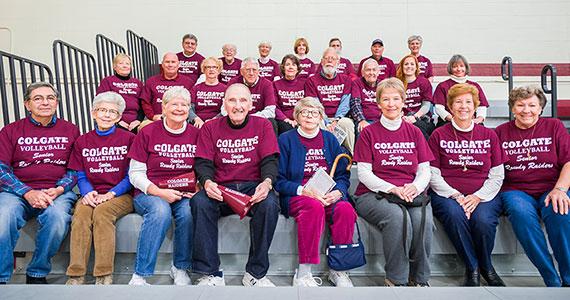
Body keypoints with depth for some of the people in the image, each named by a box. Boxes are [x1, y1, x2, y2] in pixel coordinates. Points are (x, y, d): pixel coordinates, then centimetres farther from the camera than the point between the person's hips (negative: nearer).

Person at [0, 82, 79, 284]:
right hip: (17, 192, 1)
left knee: (57, 218, -32)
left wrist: (59, 189, -9)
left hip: (58, 192, 0)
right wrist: (28, 193, -12)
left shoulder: (70, 131, 13)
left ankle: (37, 275, -11)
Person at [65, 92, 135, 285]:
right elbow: (81, 176, 12)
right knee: (81, 213, -29)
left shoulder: (128, 139, 5)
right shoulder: (82, 141, 15)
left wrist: (111, 194, -14)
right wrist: (87, 193, -10)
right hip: (92, 195, 3)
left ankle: (104, 276, -30)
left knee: (102, 212, -32)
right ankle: (76, 275, -28)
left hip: (121, 195, -3)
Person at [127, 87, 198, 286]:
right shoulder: (148, 133, 3)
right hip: (149, 194, -1)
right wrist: (159, 192, -13)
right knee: (160, 210, -35)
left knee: (190, 211, -32)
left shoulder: (196, 135, 9)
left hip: (184, 195, 2)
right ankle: (139, 275, -24)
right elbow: (135, 173, 1)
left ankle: (180, 268, -9)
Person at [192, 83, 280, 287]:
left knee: (269, 204, -33)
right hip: (221, 188, 1)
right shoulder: (210, 128, 10)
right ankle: (210, 274, -20)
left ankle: (256, 274, -18)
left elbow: (270, 160, -1)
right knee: (200, 202, -30)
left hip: (253, 187, -1)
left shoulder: (262, 125, 8)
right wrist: (207, 182, -22)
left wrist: (267, 181, -23)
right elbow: (203, 163, 2)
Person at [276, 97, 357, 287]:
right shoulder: (286, 140, 7)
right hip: (296, 195, -3)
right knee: (314, 206, -36)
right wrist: (303, 190, -16)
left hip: (330, 195, 3)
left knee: (346, 209, -29)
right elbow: (279, 180, 1)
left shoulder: (330, 139, 17)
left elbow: (343, 175, 13)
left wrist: (337, 192, -10)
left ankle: (338, 269, -14)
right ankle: (302, 275, -29)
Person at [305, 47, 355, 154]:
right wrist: (326, 123, -17)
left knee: (347, 123, -31)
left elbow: (345, 103, 5)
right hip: (321, 120, -2)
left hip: (340, 118, 2)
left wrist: (336, 120, -13)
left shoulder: (345, 80, 17)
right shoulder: (312, 81, 10)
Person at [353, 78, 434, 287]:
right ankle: (396, 279, -16)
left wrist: (415, 187, -11)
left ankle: (420, 278, -8)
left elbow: (425, 170, 11)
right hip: (374, 195, -2)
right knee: (397, 216, -34)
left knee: (423, 219, -29)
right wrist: (392, 188, -16)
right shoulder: (369, 133, 5)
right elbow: (364, 173, -2)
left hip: (410, 194, 3)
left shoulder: (414, 132, 15)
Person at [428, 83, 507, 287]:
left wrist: (478, 196, -8)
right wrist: (456, 196, -12)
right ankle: (472, 268, -12)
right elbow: (433, 175, 2)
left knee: (483, 220, -30)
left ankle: (485, 266, 1)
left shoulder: (489, 135, 14)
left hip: (483, 195, 1)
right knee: (454, 215, -34)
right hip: (447, 194, -1)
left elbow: (497, 175, 9)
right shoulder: (438, 135, 8)